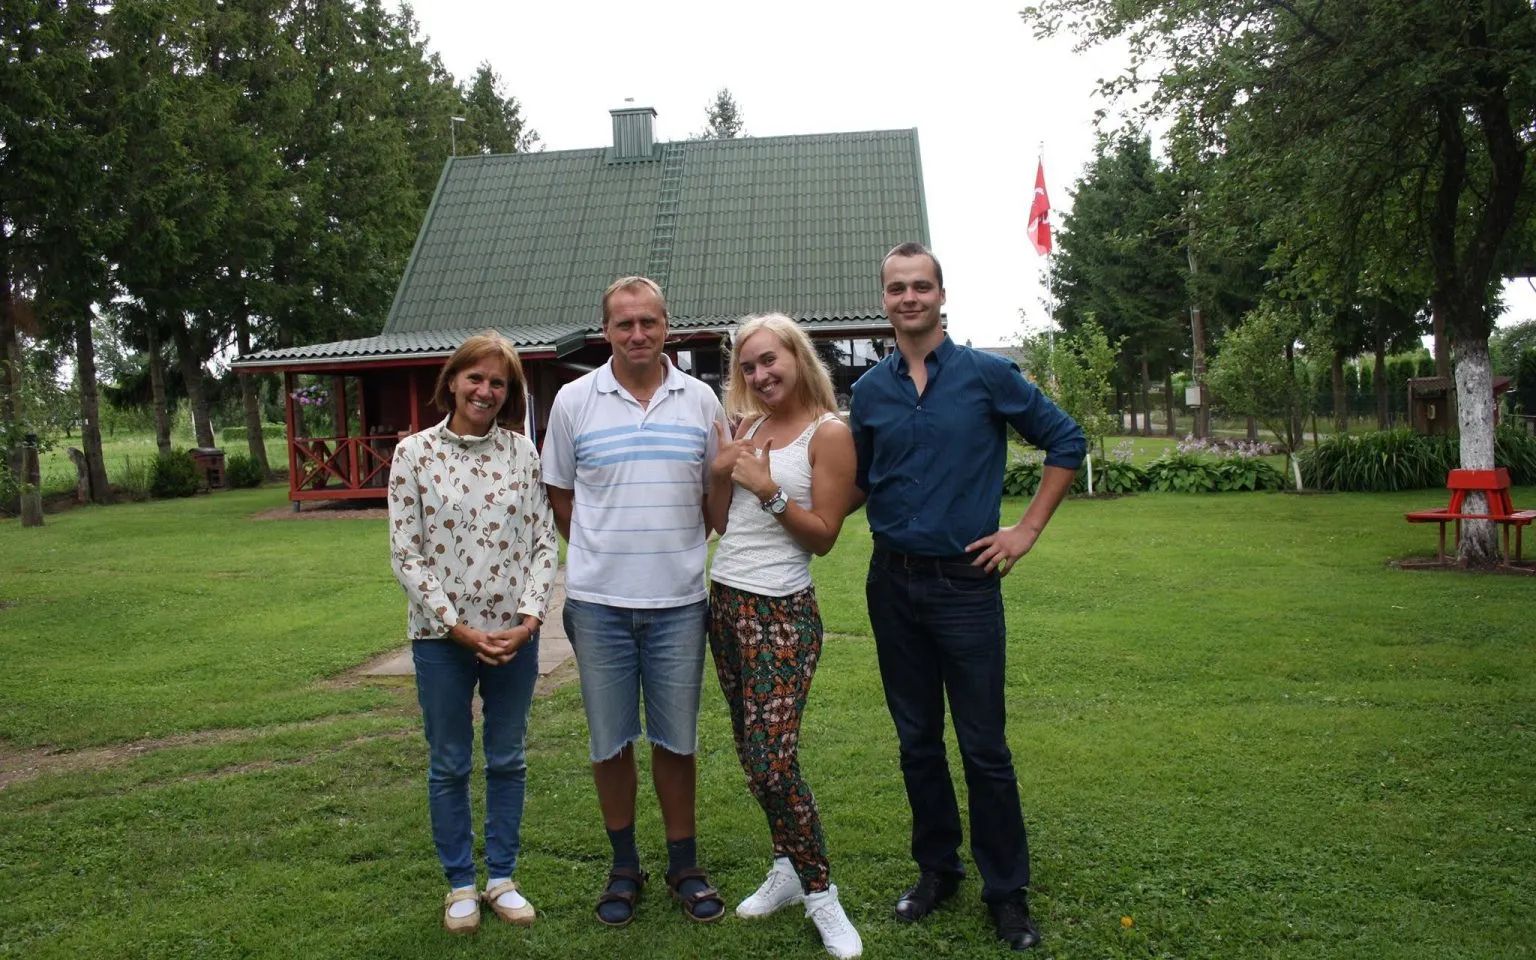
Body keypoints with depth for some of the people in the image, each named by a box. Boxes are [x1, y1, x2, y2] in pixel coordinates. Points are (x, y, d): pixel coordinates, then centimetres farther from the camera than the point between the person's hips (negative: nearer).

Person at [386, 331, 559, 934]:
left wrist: (528, 619, -11)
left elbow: (545, 544, 0)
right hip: (442, 636, -1)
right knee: (449, 766, 11)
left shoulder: (523, 452, 1)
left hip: (515, 635, 2)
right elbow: (406, 555, -6)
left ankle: (501, 878, 29)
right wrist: (457, 626, -12)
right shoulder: (415, 453, -4)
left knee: (507, 761, 13)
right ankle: (460, 884, 27)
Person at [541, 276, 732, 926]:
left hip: (679, 601, 1)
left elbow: (716, 497, 10)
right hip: (598, 603, 0)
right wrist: (604, 556, 7)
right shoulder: (574, 401, 0)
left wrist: (680, 551, -5)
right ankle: (624, 867, 27)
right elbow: (561, 495, 9)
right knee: (610, 742, 9)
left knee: (676, 740, 10)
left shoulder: (700, 401, 3)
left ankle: (684, 866, 26)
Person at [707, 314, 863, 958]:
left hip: (781, 614, -7)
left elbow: (823, 535, -11)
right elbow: (723, 515, 12)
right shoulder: (747, 426, 10)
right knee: (751, 750, 12)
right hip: (726, 602, 7)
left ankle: (819, 894, 6)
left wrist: (768, 489, -20)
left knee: (772, 758, -11)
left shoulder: (828, 432, -8)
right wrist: (722, 466, -2)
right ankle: (787, 870, 27)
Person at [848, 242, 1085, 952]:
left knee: (984, 747, 1)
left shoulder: (986, 375, -4)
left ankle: (1007, 892, 16)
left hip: (966, 582, -3)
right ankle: (936, 868, 30)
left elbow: (1065, 442, 3)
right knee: (916, 740, 13)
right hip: (892, 582, 4)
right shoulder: (870, 390, 6)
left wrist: (1028, 529, -2)